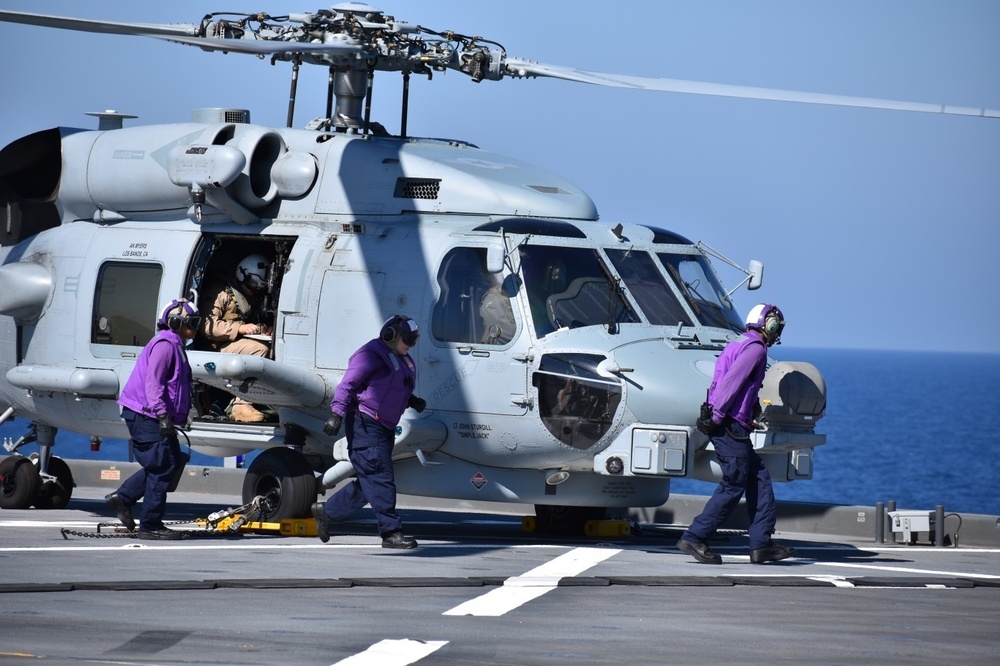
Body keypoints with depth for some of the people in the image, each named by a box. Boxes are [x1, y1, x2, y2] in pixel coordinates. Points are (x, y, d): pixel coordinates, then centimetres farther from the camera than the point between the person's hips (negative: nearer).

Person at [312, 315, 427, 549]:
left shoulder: (402, 361, 20)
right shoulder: (371, 355, -10)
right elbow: (348, 384, -15)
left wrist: (413, 401, 8)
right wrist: (337, 414, -22)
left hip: (384, 427, 10)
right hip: (365, 425, -10)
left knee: (369, 482, 12)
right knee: (381, 479, -11)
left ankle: (326, 511, 26)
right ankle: (391, 532, -10)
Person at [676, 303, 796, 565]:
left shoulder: (738, 345, 21)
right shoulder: (756, 349, -9)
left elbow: (720, 381, 18)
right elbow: (731, 381, -19)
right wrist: (716, 417, -19)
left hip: (733, 428, 10)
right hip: (731, 426, -10)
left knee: (760, 480, 10)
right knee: (733, 485, -7)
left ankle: (761, 544, 8)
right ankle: (694, 538, -7)